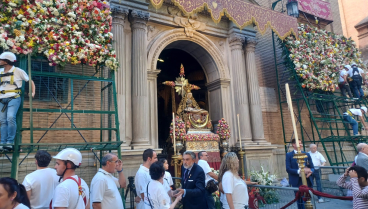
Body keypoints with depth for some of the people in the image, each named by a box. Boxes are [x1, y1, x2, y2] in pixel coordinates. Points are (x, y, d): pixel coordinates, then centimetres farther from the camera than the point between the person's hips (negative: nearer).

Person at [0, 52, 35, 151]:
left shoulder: (18, 71, -1)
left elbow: (30, 81, 5)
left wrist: (33, 92, -6)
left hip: (13, 98, -5)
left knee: (11, 118, -19)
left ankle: (10, 142, -14)